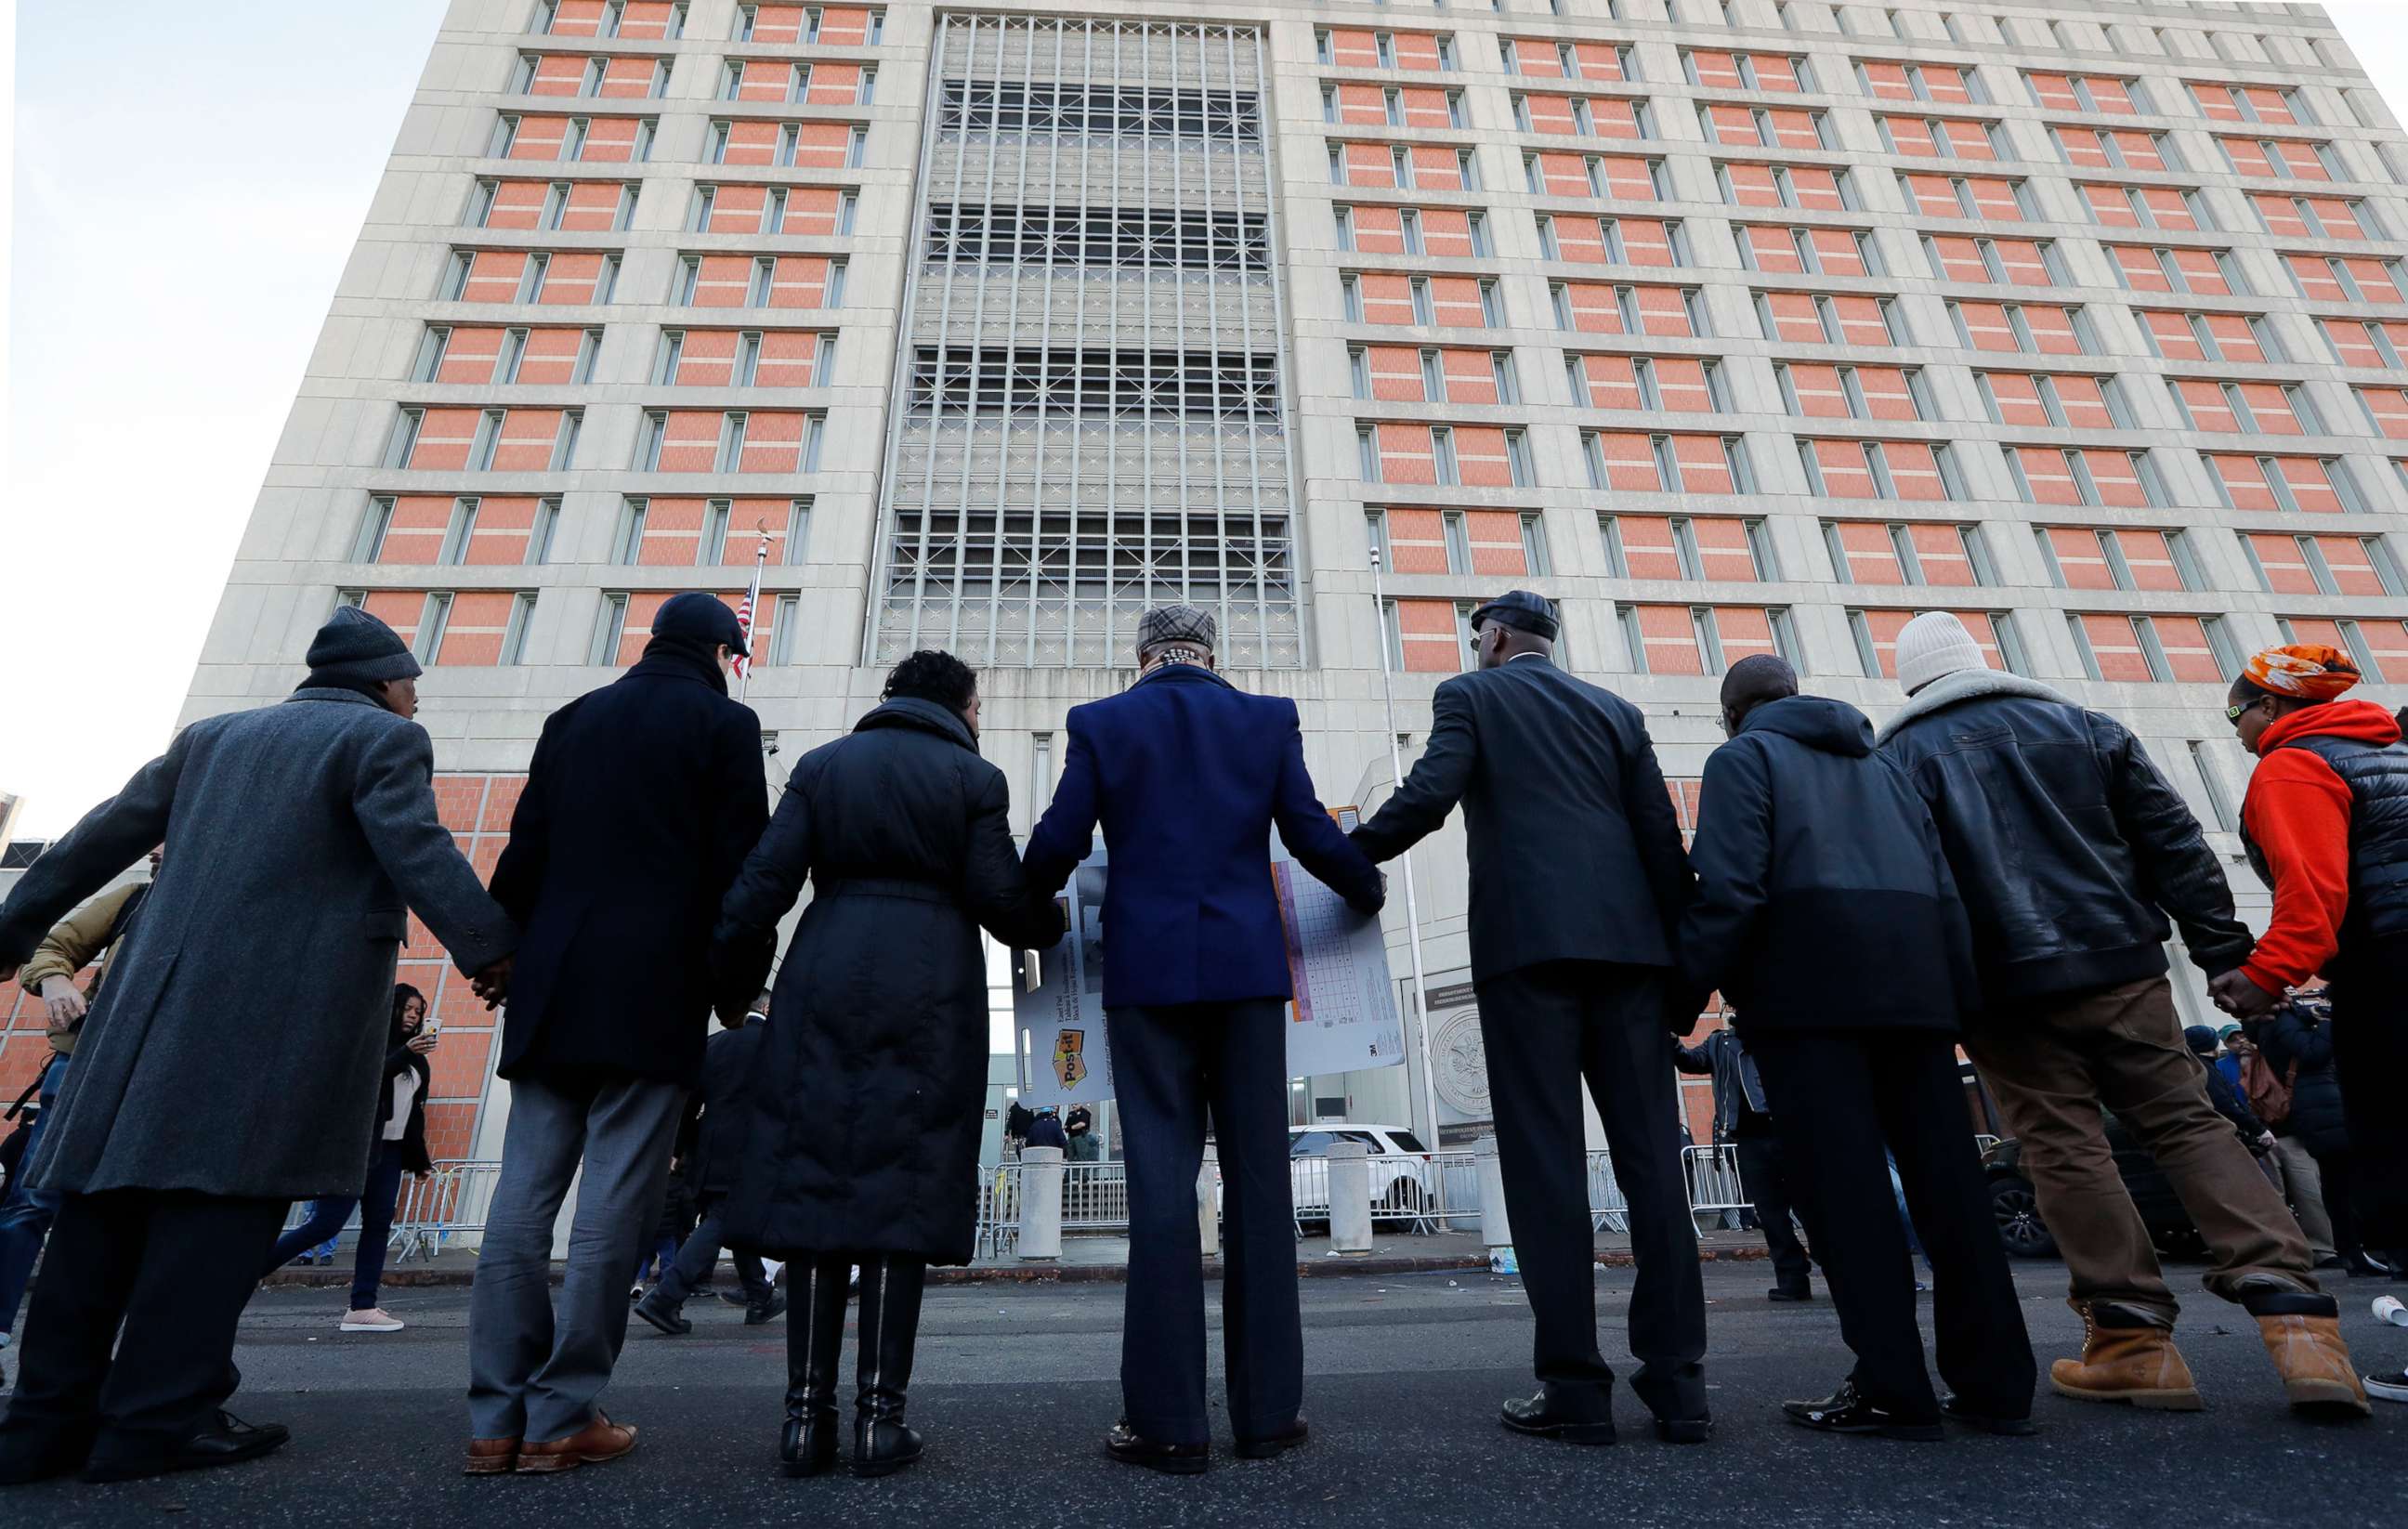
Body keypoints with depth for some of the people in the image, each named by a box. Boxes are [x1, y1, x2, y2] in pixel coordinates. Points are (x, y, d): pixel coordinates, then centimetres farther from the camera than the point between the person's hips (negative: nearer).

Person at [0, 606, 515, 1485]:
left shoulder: (213, 736, 21)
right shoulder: (383, 739, 0)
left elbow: (106, 834, 23)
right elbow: (416, 849, -14)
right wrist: (488, 946, -17)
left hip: (163, 986, 7)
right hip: (285, 1000, -7)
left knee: (113, 1191, 9)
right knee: (226, 1189, -4)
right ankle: (159, 1418, -3)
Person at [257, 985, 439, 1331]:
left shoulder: (416, 1060, 16)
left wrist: (419, 1157, 16)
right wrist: (405, 1053, -32)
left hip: (390, 1151, 7)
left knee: (378, 1225, 0)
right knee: (326, 1223, -10)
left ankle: (362, 1308, -1)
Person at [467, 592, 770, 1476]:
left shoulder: (573, 718, 16)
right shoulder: (723, 722, 0)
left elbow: (524, 849, 13)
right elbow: (740, 862, -6)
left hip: (552, 987, 5)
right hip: (656, 990, -5)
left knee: (524, 1191, 7)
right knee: (614, 1200, -2)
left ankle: (496, 1420, 11)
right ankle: (561, 1419, 2)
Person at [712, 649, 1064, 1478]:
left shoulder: (822, 764, 12)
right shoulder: (974, 777, 4)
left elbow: (763, 881, 3)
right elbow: (1000, 901, -2)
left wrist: (731, 977, 10)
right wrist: (1051, 925, 18)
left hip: (827, 983, 3)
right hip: (929, 991, -2)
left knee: (813, 1177, 5)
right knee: (903, 1185, 1)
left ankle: (807, 1414, 8)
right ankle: (881, 1415, 3)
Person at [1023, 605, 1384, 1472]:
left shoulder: (1100, 724, 5)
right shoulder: (1268, 719, 7)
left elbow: (1059, 842, 0)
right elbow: (1312, 837, 2)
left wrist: (1026, 910, 20)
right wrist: (1369, 891, 21)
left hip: (1148, 970, -1)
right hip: (1247, 966, 1)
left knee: (1160, 1182, 1)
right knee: (1259, 1180, 7)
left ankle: (1169, 1419, 6)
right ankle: (1268, 1408, 14)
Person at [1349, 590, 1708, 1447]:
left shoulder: (1469, 696, 9)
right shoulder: (1616, 710, 21)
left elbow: (1427, 797, -7)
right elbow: (1662, 835, 12)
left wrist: (1343, 855, 7)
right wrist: (1683, 954, 14)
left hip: (1529, 941, -4)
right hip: (1628, 940, 4)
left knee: (1546, 1158, -3)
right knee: (1651, 1154, 5)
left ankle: (1574, 1388, -1)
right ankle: (1677, 1382, 7)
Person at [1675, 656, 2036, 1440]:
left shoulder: (1742, 757, 7)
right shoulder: (1876, 761, 27)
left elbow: (1729, 887, -9)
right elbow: (1943, 881, 18)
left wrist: (1687, 988, -8)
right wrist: (1956, 995, 16)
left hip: (1808, 982, -6)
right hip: (1914, 980, 7)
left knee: (1845, 1183, -6)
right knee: (1945, 1177, 7)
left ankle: (1893, 1388, -5)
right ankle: (1995, 1382, 12)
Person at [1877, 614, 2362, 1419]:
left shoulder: (1900, 757, 1)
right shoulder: (2084, 725, 12)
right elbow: (2175, 841, 10)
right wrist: (2224, 951, 11)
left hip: (2006, 988, -3)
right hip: (2121, 964, 4)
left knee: (2066, 1149, 2)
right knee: (2189, 1124, 9)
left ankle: (2135, 1337, 5)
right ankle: (2291, 1308, 0)